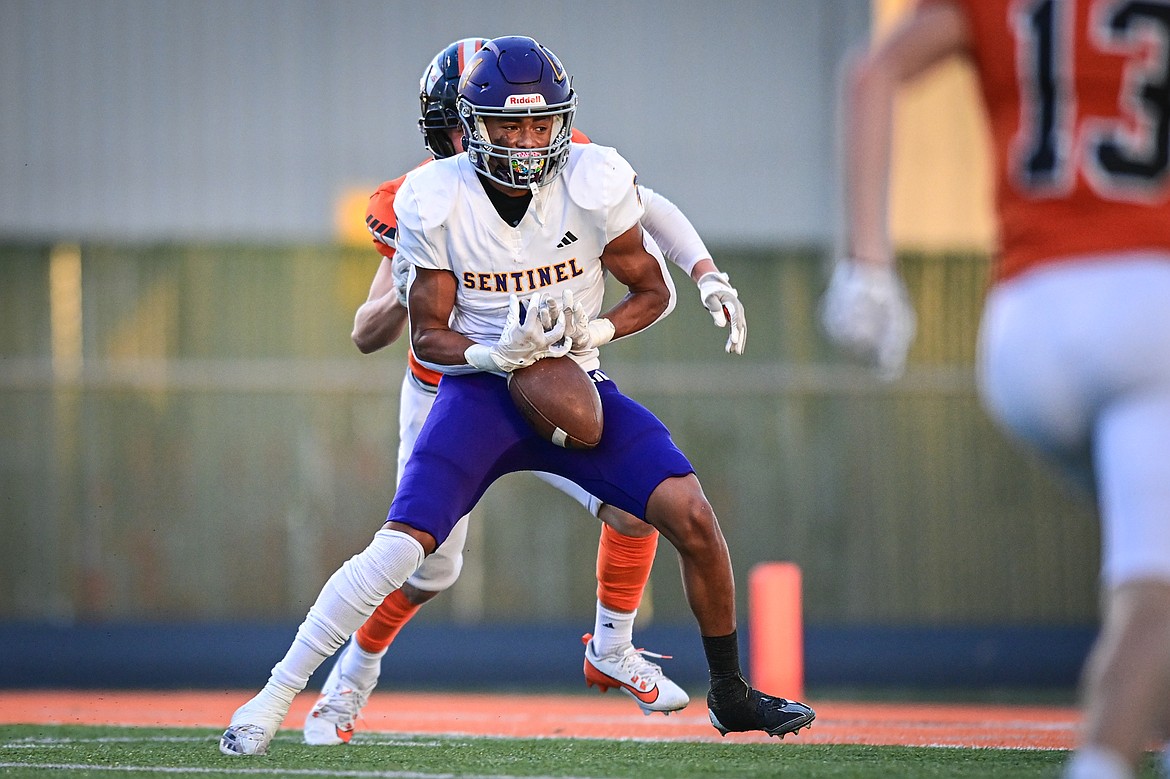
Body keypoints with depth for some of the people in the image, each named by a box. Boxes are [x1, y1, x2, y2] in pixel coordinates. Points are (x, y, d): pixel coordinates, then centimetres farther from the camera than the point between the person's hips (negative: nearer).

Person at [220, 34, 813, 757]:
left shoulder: (595, 184, -12)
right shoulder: (436, 202, -12)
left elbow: (655, 292, 1)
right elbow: (428, 336, -5)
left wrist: (594, 330, -20)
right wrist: (494, 353, -26)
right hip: (481, 391, -1)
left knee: (691, 514, -14)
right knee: (400, 546, -19)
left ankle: (730, 694, 5)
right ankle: (272, 701, -10)